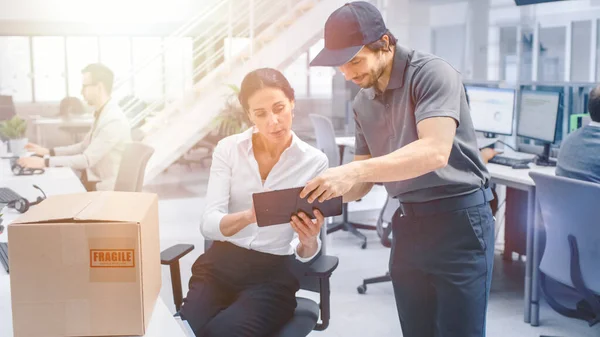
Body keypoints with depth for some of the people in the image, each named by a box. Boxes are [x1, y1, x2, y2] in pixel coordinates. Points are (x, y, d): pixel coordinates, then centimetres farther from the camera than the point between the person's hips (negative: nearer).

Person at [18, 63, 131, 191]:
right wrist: (48, 152, 7)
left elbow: (87, 160, -26)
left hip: (103, 190, -8)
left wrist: (45, 162, -25)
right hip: (92, 181, 8)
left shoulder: (114, 120, -24)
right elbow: (84, 147, 16)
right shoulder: (102, 113, 8)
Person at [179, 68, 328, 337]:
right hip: (219, 265, 1)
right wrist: (249, 216, -32)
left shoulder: (315, 162, -4)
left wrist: (309, 241, -30)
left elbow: (305, 254, -5)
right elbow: (208, 225, -11)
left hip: (275, 274, -1)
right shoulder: (228, 149, -1)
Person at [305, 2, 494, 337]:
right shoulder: (362, 103, 8)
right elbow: (365, 178, 11)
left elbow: (434, 152, -29)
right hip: (408, 223, 7)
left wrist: (354, 171, -35)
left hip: (458, 219, -7)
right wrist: (324, 193, -9)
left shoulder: (431, 73, -14)